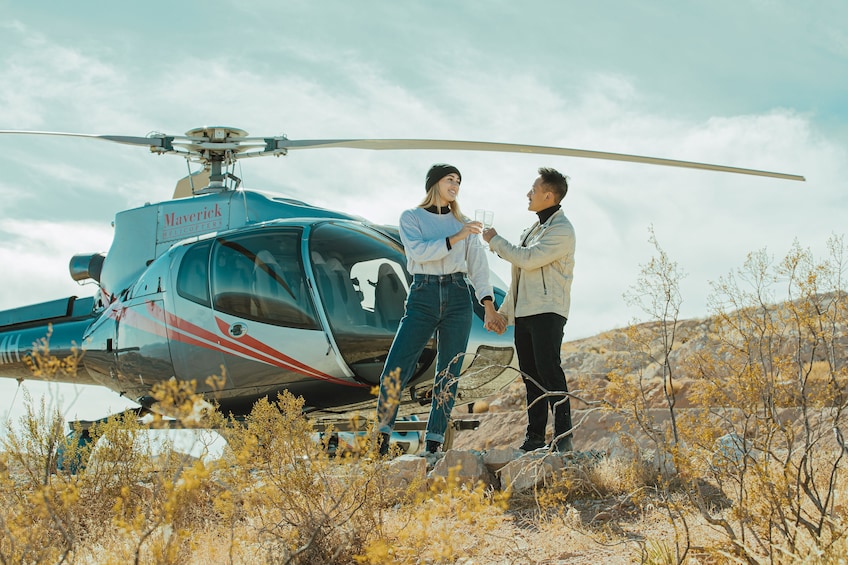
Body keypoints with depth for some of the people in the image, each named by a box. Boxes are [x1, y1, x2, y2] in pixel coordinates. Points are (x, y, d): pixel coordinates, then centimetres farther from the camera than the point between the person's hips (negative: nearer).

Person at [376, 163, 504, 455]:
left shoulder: (463, 223, 13)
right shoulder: (411, 218, 6)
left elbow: (478, 266, 6)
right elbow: (418, 251, -12)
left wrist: (488, 305, -4)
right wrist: (454, 238, -19)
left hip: (458, 299, 3)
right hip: (423, 297, -3)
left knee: (449, 374, 0)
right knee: (395, 370, -11)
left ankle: (434, 443, 6)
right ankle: (381, 438, 1)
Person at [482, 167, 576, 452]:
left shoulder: (561, 230, -9)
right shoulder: (535, 228, 22)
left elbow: (527, 259, -17)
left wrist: (495, 240, -4)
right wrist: (505, 309, 24)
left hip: (547, 311, -9)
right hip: (524, 312, 9)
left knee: (549, 370, -16)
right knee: (530, 376, 8)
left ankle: (563, 437, -16)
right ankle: (534, 437, 11)